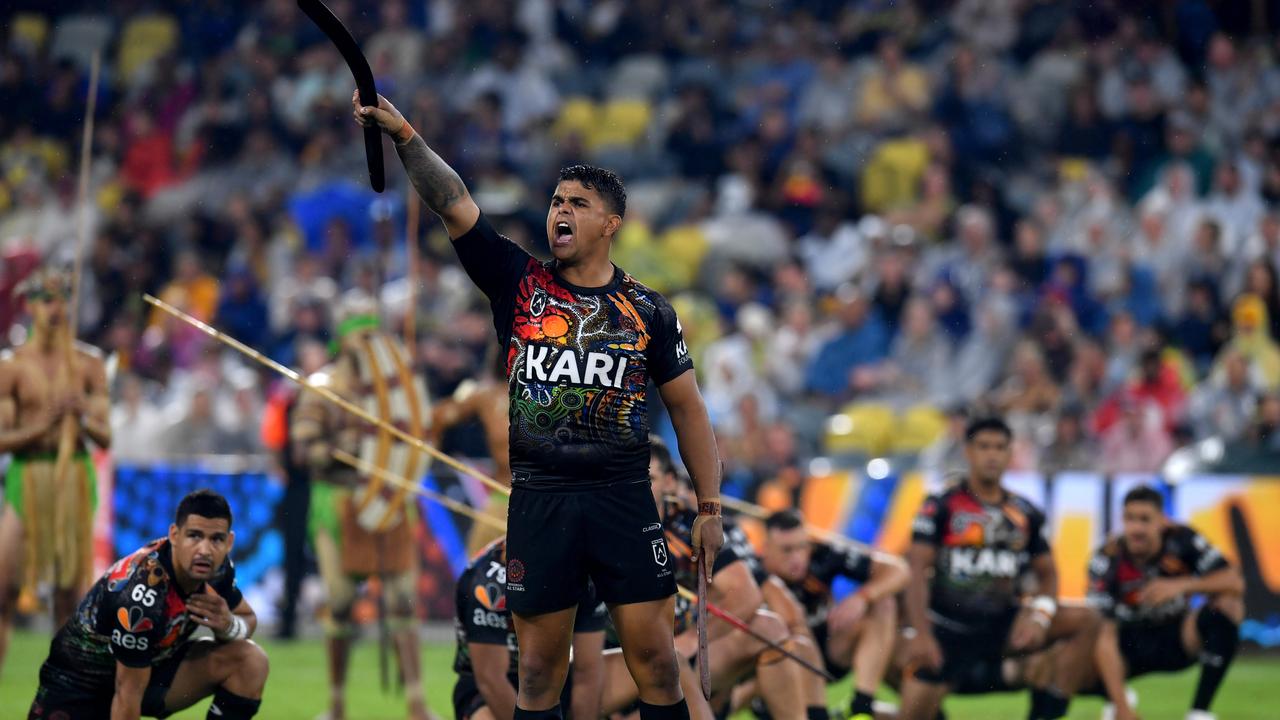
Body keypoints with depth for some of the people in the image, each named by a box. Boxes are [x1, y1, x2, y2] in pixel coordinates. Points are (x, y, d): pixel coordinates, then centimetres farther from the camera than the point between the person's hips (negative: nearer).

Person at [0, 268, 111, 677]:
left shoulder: (88, 363, 7)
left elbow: (105, 438, 5)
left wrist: (83, 418, -16)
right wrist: (43, 426, -19)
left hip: (76, 478, 2)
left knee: (71, 595, 2)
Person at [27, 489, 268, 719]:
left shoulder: (216, 567, -14)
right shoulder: (143, 596, -36)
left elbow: (247, 619, 5)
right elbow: (127, 696, -29)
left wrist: (228, 625, -20)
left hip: (151, 666, 6)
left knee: (249, 659, -15)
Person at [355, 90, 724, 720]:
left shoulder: (647, 311, 7)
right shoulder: (518, 282, 6)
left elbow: (687, 409, 11)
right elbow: (452, 203, -4)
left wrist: (709, 508, 6)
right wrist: (403, 135, -17)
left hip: (624, 501, 0)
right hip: (538, 499, 1)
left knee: (656, 662, -5)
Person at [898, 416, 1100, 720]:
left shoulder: (1025, 514, 6)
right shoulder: (942, 507, -5)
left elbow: (1046, 573, 11)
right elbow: (918, 570, -10)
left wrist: (1039, 614, -10)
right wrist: (921, 634, -21)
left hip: (1002, 625, 3)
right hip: (947, 630, -3)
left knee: (1084, 621, -15)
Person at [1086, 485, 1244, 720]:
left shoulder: (1181, 540, -18)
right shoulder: (1108, 560, -22)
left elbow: (1235, 582, -24)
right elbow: (1105, 635, -28)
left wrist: (1182, 585, -41)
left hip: (1178, 641, 0)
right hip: (1132, 646, 0)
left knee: (1228, 603, -26)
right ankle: (1116, 700, 12)